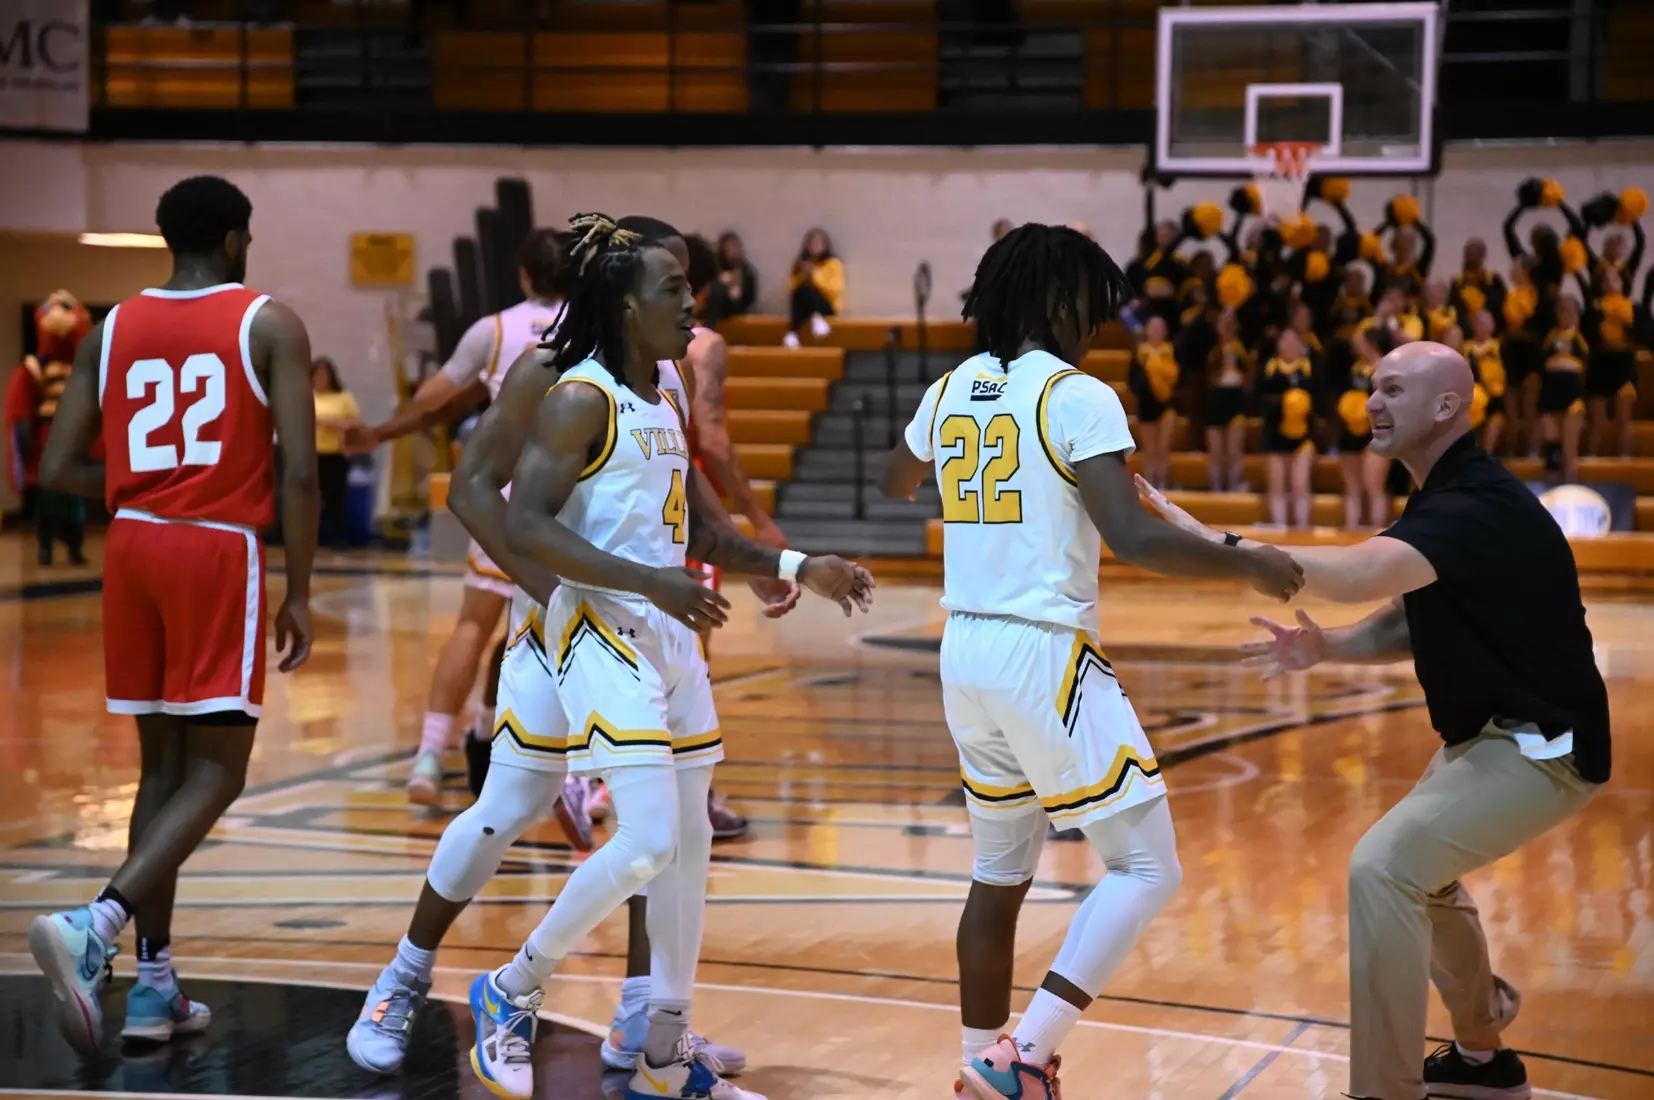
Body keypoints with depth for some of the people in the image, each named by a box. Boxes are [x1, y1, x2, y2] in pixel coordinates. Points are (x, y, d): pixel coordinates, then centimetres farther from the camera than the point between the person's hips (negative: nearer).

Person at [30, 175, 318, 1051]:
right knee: (216, 771, -2)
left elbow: (59, 469, 6)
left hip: (133, 546, 5)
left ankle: (154, 985, 12)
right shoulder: (269, 325, -2)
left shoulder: (111, 331, 9)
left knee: (163, 763, 14)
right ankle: (94, 927, -24)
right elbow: (298, 470, -9)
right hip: (219, 551, -5)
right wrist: (299, 594, -2)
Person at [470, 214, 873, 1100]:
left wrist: (799, 569, 15)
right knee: (646, 842, -17)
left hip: (671, 635, 9)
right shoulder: (580, 399, -13)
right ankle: (510, 993, 2)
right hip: (604, 632, -9)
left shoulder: (664, 403, 14)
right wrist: (648, 581, -26)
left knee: (689, 844, 9)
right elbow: (523, 527, -22)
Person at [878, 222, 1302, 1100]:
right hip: (1045, 655, -8)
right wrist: (1246, 564, -11)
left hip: (966, 652, 8)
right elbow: (1133, 539, -20)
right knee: (1145, 867, -1)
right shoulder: (1077, 397, -11)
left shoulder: (948, 393, 10)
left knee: (1000, 874, 18)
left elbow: (895, 484, 31)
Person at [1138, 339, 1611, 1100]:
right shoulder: (1447, 497, 8)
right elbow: (1414, 623, 14)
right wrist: (1328, 647, -6)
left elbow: (1356, 576, -41)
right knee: (1420, 868, 26)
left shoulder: (1477, 505, -26)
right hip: (1492, 731, 11)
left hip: (1542, 744, -11)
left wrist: (1209, 541, -42)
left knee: (1383, 868, -22)